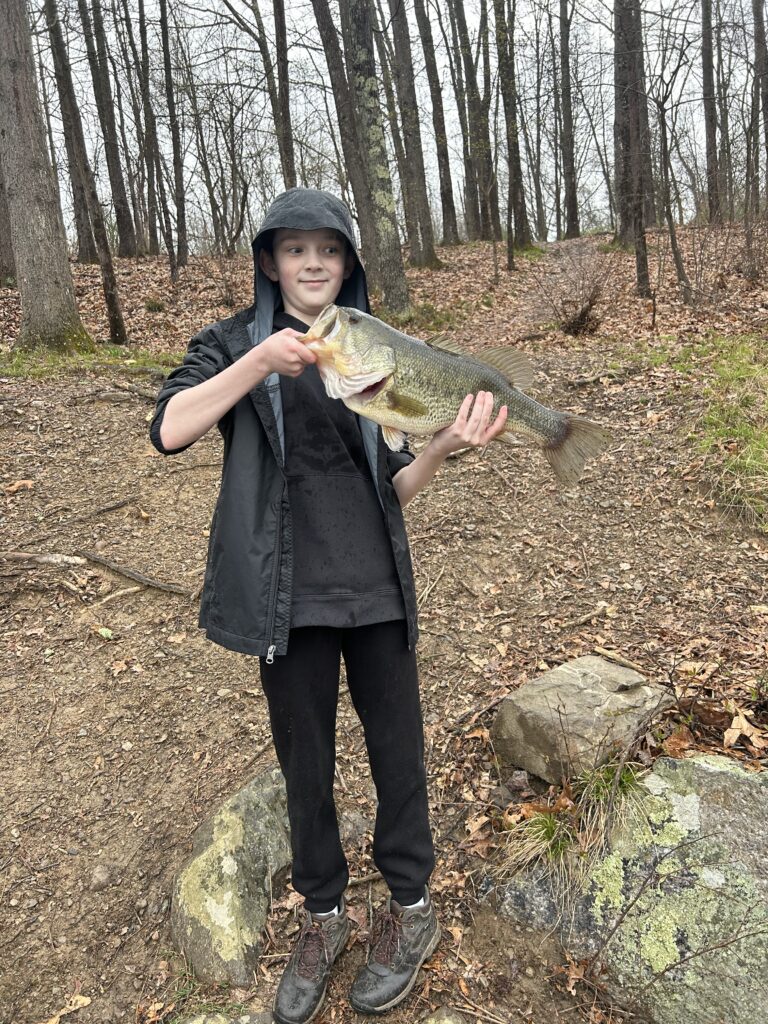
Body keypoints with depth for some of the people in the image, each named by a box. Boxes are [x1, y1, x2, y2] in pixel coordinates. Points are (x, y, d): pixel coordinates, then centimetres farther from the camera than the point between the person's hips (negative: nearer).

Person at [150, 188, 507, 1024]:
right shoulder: (234, 343, 1)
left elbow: (395, 489, 4)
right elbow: (168, 430, -16)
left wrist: (444, 445, -15)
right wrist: (258, 362, -27)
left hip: (376, 589, 2)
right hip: (287, 594, -1)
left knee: (396, 751, 12)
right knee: (304, 763, 14)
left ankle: (410, 907, 36)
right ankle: (322, 913, 38)